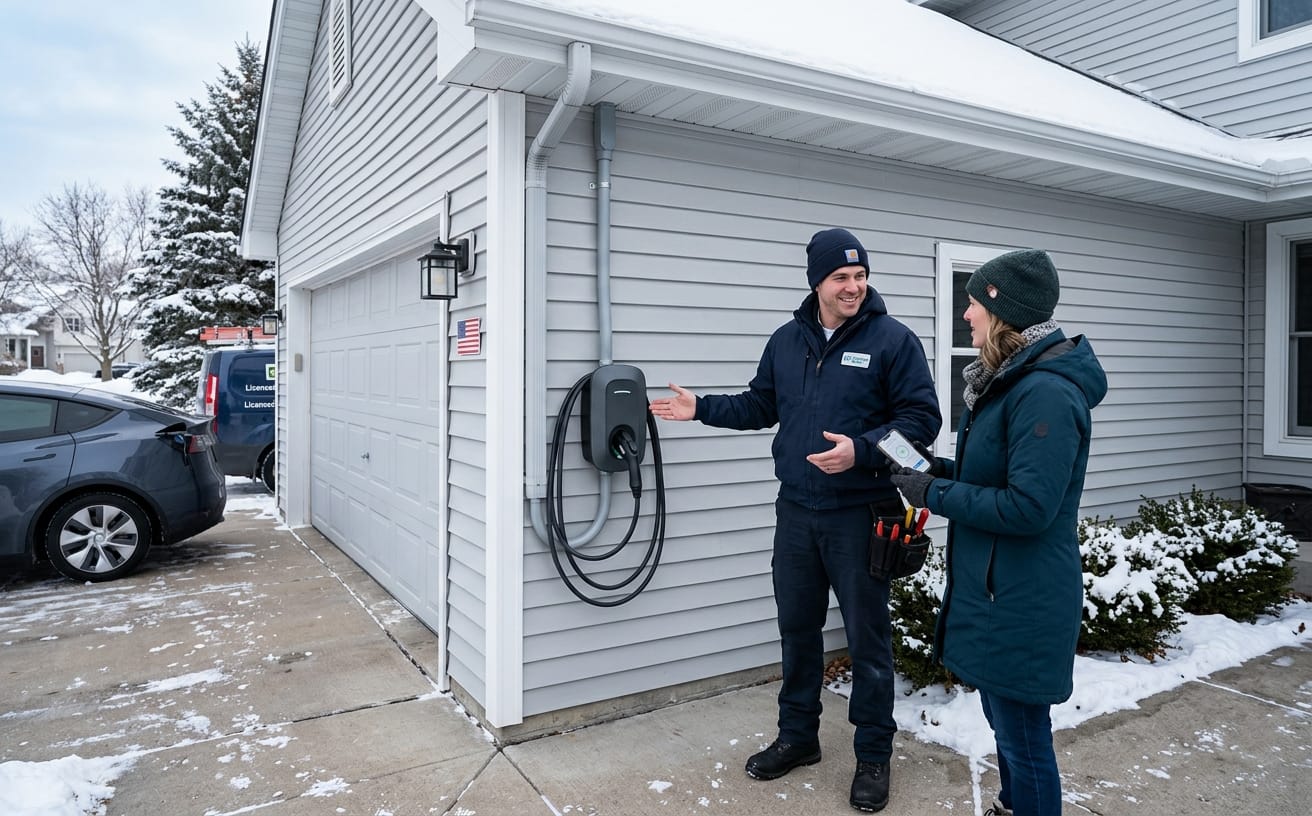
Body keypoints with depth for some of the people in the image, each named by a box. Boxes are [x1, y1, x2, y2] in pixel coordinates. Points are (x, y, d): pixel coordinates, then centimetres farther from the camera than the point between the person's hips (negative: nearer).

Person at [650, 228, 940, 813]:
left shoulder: (892, 340, -8)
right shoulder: (786, 340, 8)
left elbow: (922, 418, -11)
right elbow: (760, 406, 17)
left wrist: (862, 449, -25)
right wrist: (701, 409, 7)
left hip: (860, 517, -5)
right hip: (795, 512, 5)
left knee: (867, 638, 6)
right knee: (797, 628, 16)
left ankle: (873, 755, 25)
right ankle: (798, 736, 35)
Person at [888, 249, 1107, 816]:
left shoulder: (1046, 393, -23)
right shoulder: (1007, 381, 9)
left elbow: (1028, 507, -26)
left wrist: (934, 494, -18)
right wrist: (938, 470, 2)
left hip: (1021, 602, -10)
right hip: (995, 589, 10)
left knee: (1022, 736, 7)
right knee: (1004, 721, 26)